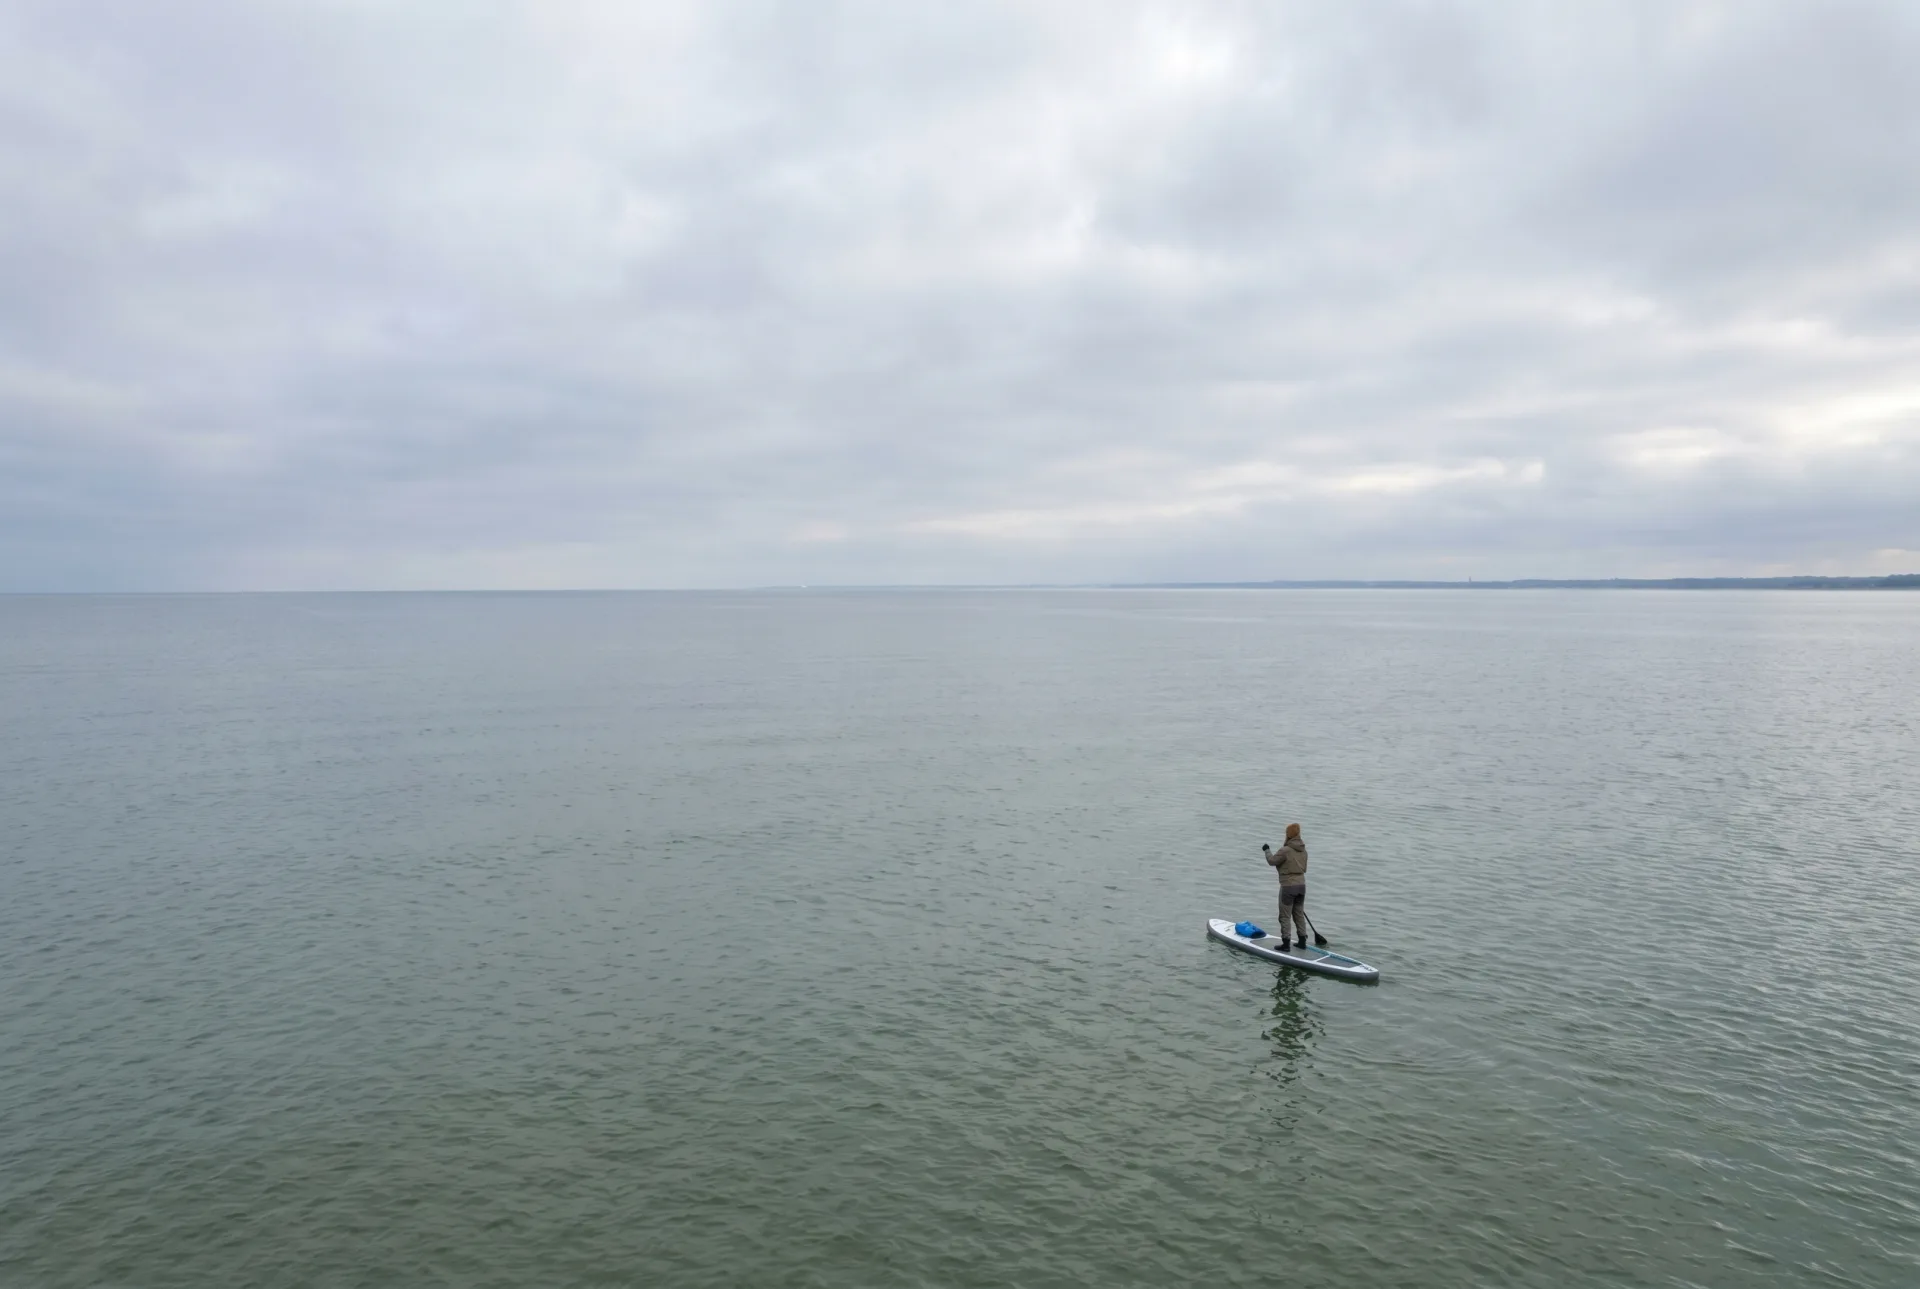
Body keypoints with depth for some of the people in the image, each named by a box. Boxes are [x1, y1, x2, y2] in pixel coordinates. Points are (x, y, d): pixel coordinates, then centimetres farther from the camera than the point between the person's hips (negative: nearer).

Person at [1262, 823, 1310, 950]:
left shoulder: (1285, 850, -18)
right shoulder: (1303, 850, 5)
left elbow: (1272, 861, -8)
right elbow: (1304, 868, 13)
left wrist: (1267, 850, 8)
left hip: (1288, 886, -7)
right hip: (1301, 885, 7)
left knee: (1285, 916, 1)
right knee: (1299, 914, 17)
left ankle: (1286, 944, 1)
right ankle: (1302, 941, 23)